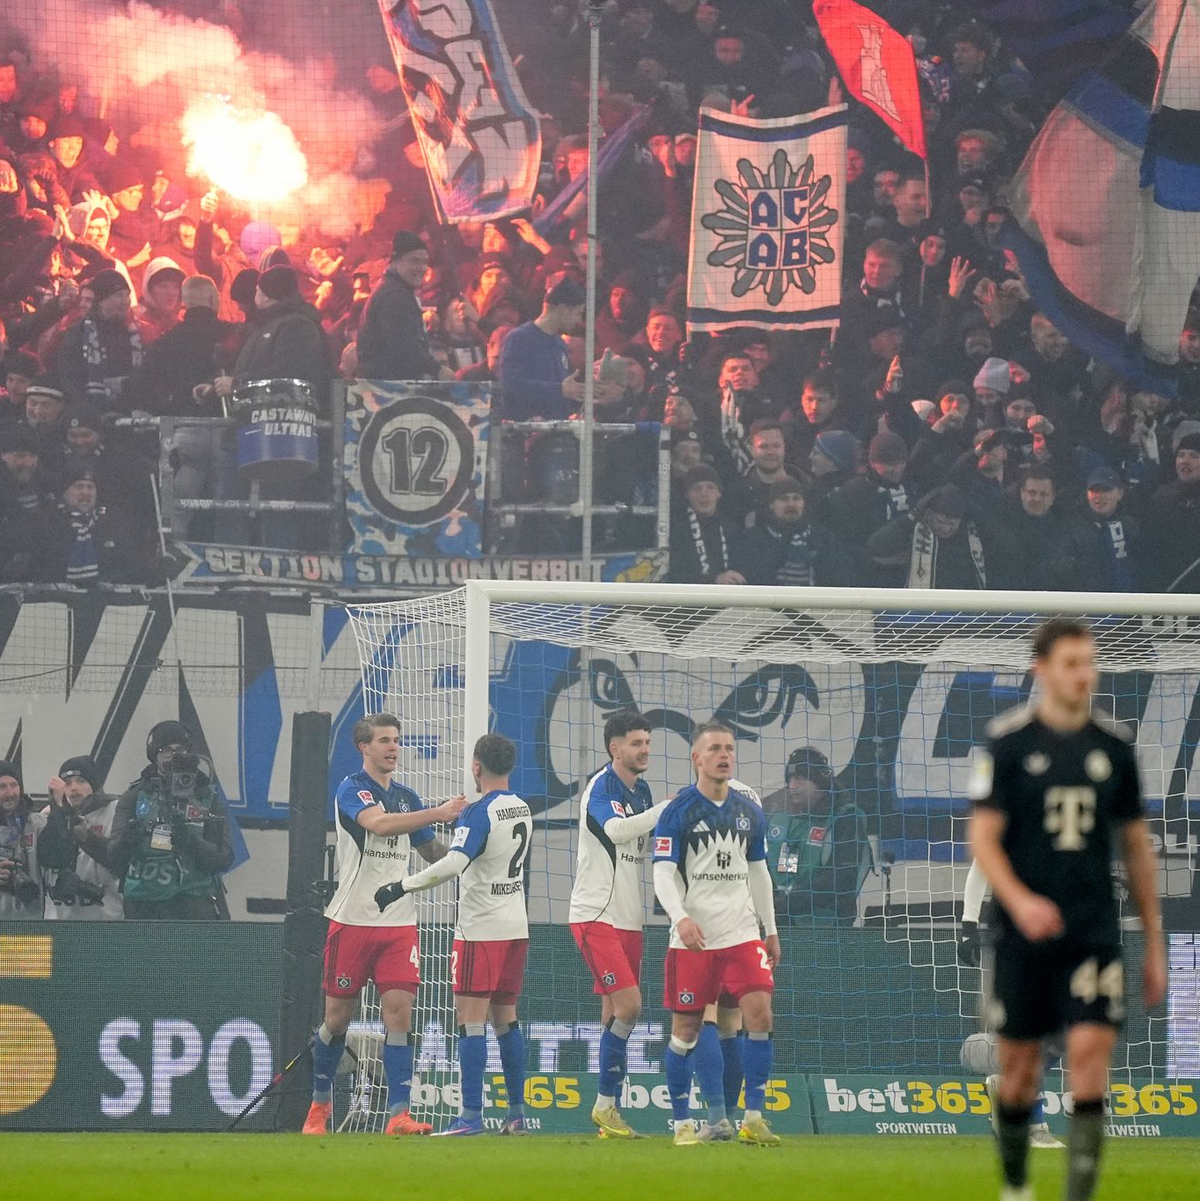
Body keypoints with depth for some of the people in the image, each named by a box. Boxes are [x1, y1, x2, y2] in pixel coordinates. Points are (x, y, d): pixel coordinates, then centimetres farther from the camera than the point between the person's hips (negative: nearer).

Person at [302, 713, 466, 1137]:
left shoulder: (407, 798, 12)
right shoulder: (351, 790, -7)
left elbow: (434, 854, 21)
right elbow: (377, 823, -27)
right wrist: (437, 813, -34)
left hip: (399, 923, 4)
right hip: (352, 921, -4)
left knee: (399, 1011, -9)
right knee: (338, 1016, 4)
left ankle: (399, 1114, -13)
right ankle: (320, 1103, 24)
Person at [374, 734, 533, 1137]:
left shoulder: (479, 813, -15)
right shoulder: (522, 810, 9)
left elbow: (453, 864, -27)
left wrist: (401, 887, -23)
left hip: (481, 929, -8)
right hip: (515, 927, 8)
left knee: (470, 1018, -7)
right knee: (505, 1017, 13)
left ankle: (471, 1115, -12)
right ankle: (517, 1113, 14)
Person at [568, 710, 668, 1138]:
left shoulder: (641, 790, 14)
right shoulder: (600, 788, -11)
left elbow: (645, 842, 21)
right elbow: (615, 829, -30)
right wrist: (668, 809, -35)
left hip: (628, 918, 8)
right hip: (596, 915, -8)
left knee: (617, 1013, 7)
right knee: (627, 1006, -16)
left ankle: (608, 1110, 11)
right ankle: (605, 1105, -7)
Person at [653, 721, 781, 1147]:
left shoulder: (749, 812, 11)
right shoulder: (678, 811, -4)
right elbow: (663, 873, -8)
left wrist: (770, 929, 20)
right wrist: (681, 917, -24)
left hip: (742, 933, 4)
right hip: (693, 936, -4)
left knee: (759, 1014, -10)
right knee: (686, 1028, 0)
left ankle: (753, 1119, -5)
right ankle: (682, 1122, 11)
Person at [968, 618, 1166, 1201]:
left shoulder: (1113, 744, 5)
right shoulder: (1009, 740, -3)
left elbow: (1137, 847, 13)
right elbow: (983, 836, -6)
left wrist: (1154, 941, 14)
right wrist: (1020, 901, -24)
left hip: (1095, 933, 1)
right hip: (1025, 930, -1)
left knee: (1090, 1054, -12)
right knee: (1020, 1063, 7)